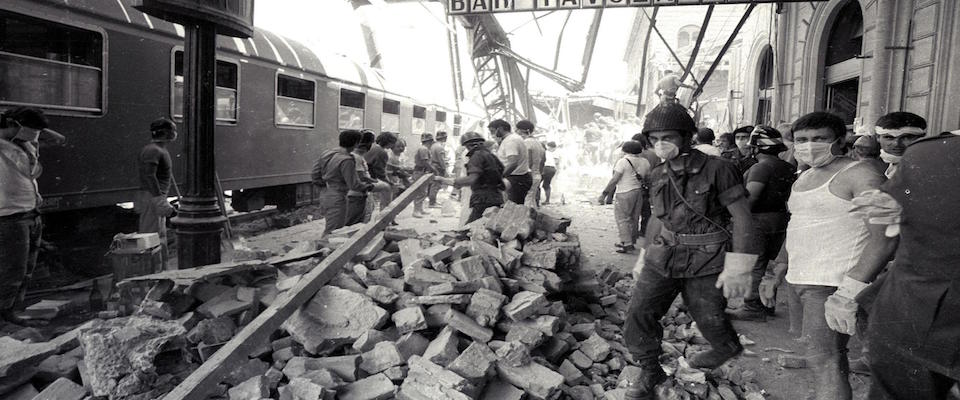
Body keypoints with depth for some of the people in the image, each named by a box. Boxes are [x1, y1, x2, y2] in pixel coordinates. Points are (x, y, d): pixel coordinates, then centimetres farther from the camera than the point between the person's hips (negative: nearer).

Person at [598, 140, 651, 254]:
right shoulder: (645, 162, 9)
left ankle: (628, 244, -5)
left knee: (622, 219, -1)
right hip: (639, 193, 7)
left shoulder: (623, 161, -11)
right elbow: (648, 178, 11)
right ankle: (631, 241, 24)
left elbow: (614, 180, -15)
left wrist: (604, 193, -11)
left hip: (624, 194, -7)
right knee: (634, 219, 14)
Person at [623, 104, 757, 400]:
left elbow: (742, 218, -12)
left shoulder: (717, 169, -14)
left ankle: (728, 348, 48)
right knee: (638, 314, -4)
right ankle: (649, 371, 17)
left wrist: (737, 268, -16)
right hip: (663, 257, 5)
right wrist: (645, 255, 19)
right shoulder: (658, 175, 4)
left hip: (706, 261, -4)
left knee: (709, 317, 12)